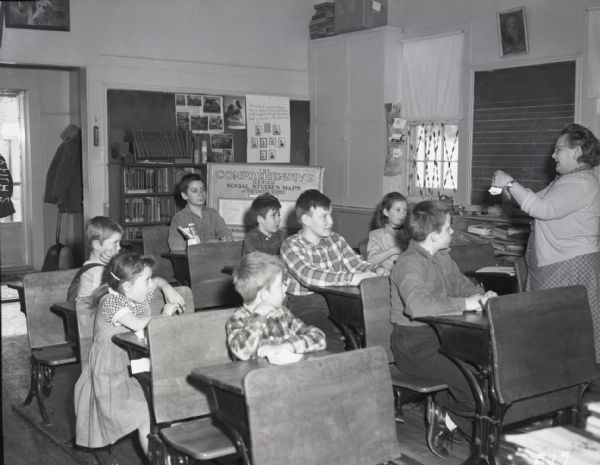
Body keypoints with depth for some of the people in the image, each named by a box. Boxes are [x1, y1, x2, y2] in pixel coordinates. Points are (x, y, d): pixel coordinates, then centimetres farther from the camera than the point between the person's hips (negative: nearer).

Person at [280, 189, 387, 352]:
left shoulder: (335, 239, 13)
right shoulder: (291, 246, -7)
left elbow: (357, 264, 12)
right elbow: (308, 276, -23)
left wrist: (377, 270, -12)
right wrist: (351, 278, -32)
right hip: (306, 304, -6)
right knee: (332, 343, -34)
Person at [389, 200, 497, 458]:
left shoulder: (442, 257, 11)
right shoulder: (410, 263, -18)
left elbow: (461, 284, 27)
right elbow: (417, 305, -35)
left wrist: (482, 295, 5)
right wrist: (464, 304, -27)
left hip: (443, 334, 9)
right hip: (414, 342, -9)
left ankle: (446, 417, 1)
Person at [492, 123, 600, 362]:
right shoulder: (565, 180, 20)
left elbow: (544, 208, -27)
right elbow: (537, 203, 23)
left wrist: (510, 183, -21)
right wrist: (509, 188, 8)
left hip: (572, 267, -10)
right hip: (550, 265, 10)